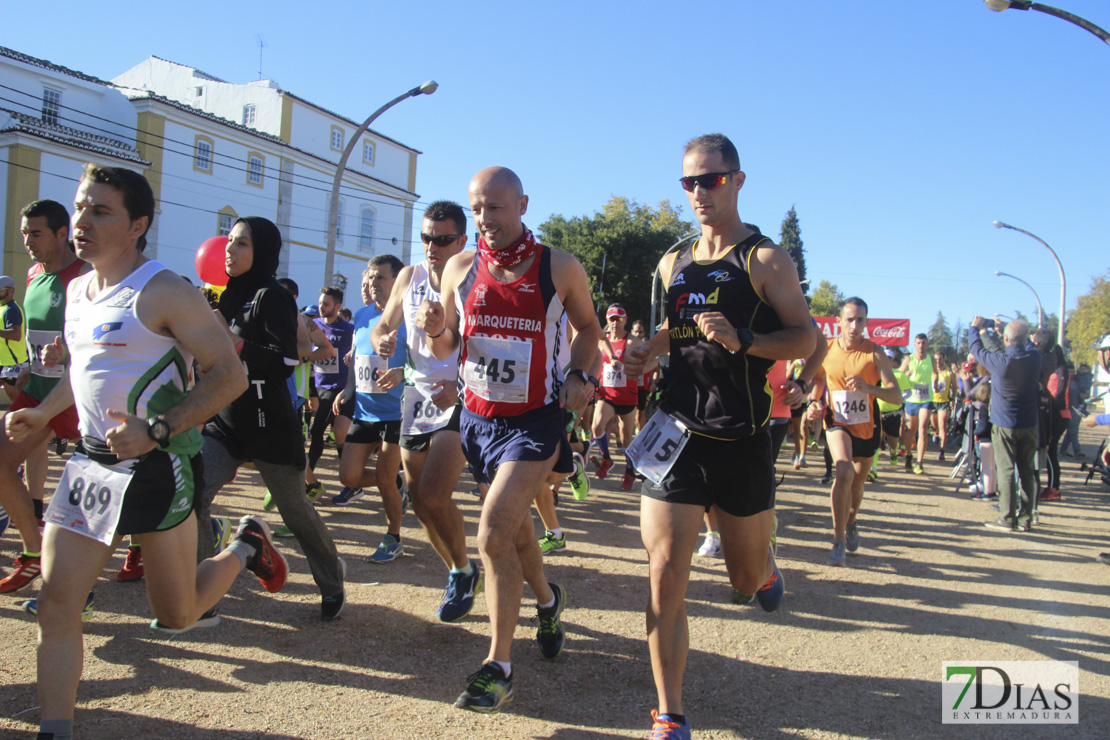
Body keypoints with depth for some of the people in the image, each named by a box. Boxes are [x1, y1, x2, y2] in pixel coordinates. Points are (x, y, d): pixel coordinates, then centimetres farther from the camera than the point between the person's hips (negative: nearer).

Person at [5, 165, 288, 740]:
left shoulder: (162, 292, -15)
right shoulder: (77, 290, 10)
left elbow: (230, 374, -18)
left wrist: (157, 430, -25)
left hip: (157, 469, -7)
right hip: (90, 461, 7)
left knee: (176, 615, 6)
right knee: (55, 604, 2)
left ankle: (246, 547, 32)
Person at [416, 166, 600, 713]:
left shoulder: (560, 268, -8)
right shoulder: (460, 268, 0)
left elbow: (587, 327, 8)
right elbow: (446, 348, 7)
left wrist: (579, 375, -9)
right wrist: (435, 330, -15)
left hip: (536, 420, -4)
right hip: (478, 416, 5)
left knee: (494, 535, -15)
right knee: (514, 525, 19)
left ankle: (498, 667, -3)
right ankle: (547, 600, 48)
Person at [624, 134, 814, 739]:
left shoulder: (765, 259, -5)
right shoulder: (673, 264, 11)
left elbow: (805, 338, -8)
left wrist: (742, 339, -24)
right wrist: (651, 348, 6)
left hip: (741, 443, -3)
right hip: (677, 434, 3)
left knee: (747, 580, 14)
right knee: (665, 579, -8)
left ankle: (766, 567, 54)